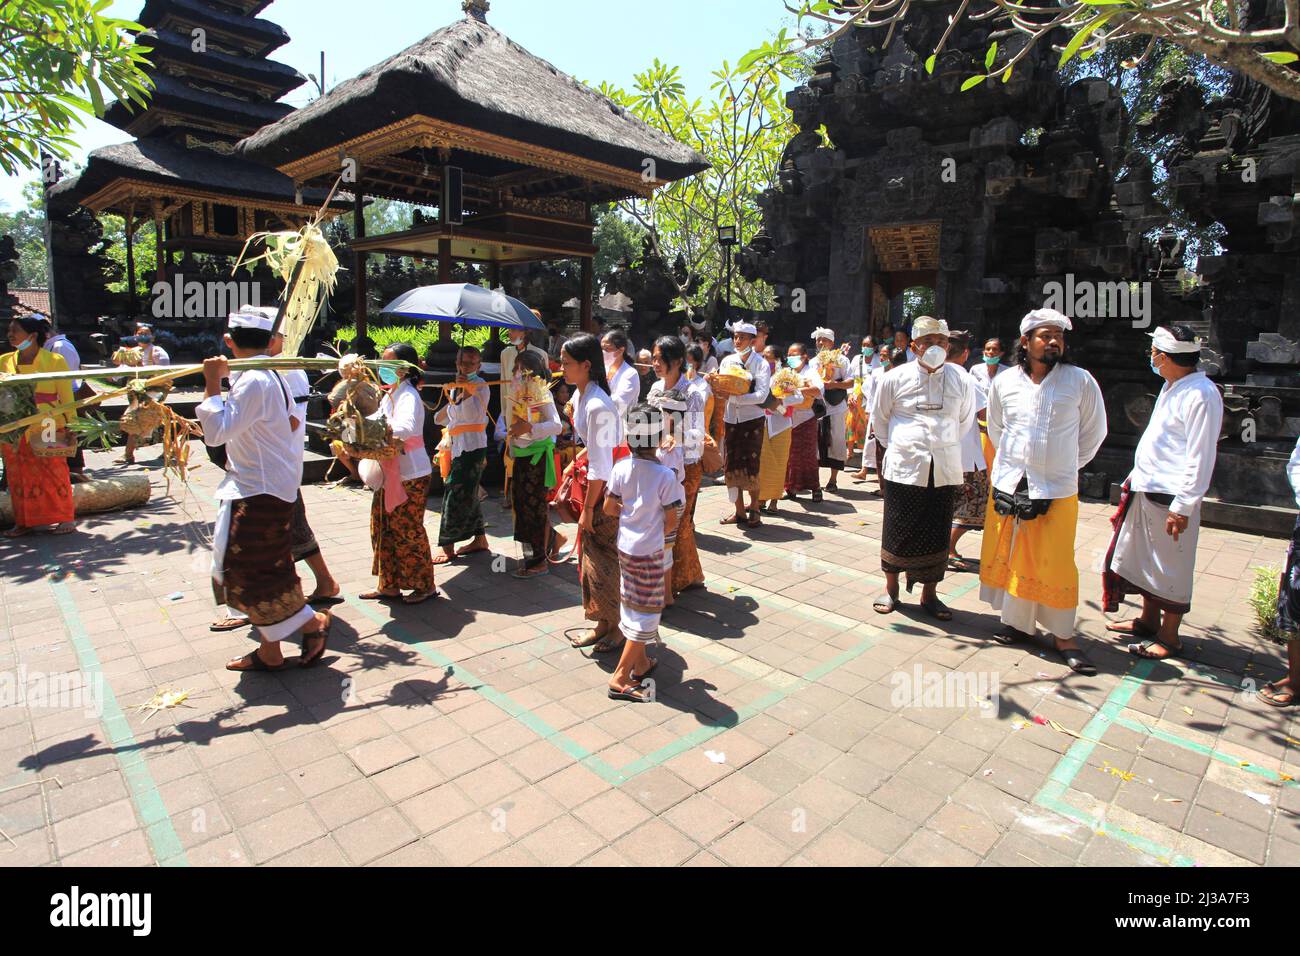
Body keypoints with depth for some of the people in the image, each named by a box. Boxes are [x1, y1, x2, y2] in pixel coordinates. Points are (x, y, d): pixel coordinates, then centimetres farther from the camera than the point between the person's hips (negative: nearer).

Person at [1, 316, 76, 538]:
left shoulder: (54, 361, -2)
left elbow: (66, 397, -1)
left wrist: (71, 426, -5)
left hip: (47, 428, -4)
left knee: (54, 472, -2)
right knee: (18, 476, 8)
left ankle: (66, 518, 7)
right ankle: (23, 522, 18)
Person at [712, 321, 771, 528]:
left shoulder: (761, 364, -4)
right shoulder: (727, 361, 7)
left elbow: (761, 395, -15)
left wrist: (735, 397, -23)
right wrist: (714, 381, -18)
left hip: (752, 419, -4)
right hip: (731, 419, 4)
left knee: (750, 466, -2)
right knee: (732, 465, 5)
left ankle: (754, 509, 13)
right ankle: (739, 511, 15)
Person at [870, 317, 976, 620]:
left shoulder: (960, 379, 1)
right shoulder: (895, 378, -3)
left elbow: (965, 420, 17)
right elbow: (879, 417, 12)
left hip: (944, 470, 2)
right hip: (904, 468, -1)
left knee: (936, 534, 7)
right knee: (897, 530, 6)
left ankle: (929, 594, 23)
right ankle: (891, 588, 24)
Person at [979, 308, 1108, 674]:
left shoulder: (1080, 381, -2)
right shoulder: (1005, 382, 3)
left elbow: (1094, 431, 10)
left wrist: (1066, 465, 11)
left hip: (1057, 490, -2)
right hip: (1008, 485, 2)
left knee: (1055, 563, 1)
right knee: (1011, 555, 8)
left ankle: (1063, 635, 14)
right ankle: (1016, 623, 22)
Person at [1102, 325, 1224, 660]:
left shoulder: (1201, 395, -18)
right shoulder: (1171, 386, 12)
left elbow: (1201, 458, -20)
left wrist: (1183, 507, -21)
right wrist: (1137, 473, 21)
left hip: (1172, 496, -9)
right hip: (1147, 490, 10)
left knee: (1171, 569, 2)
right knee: (1147, 560, 19)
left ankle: (1169, 638, 15)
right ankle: (1148, 621, 34)